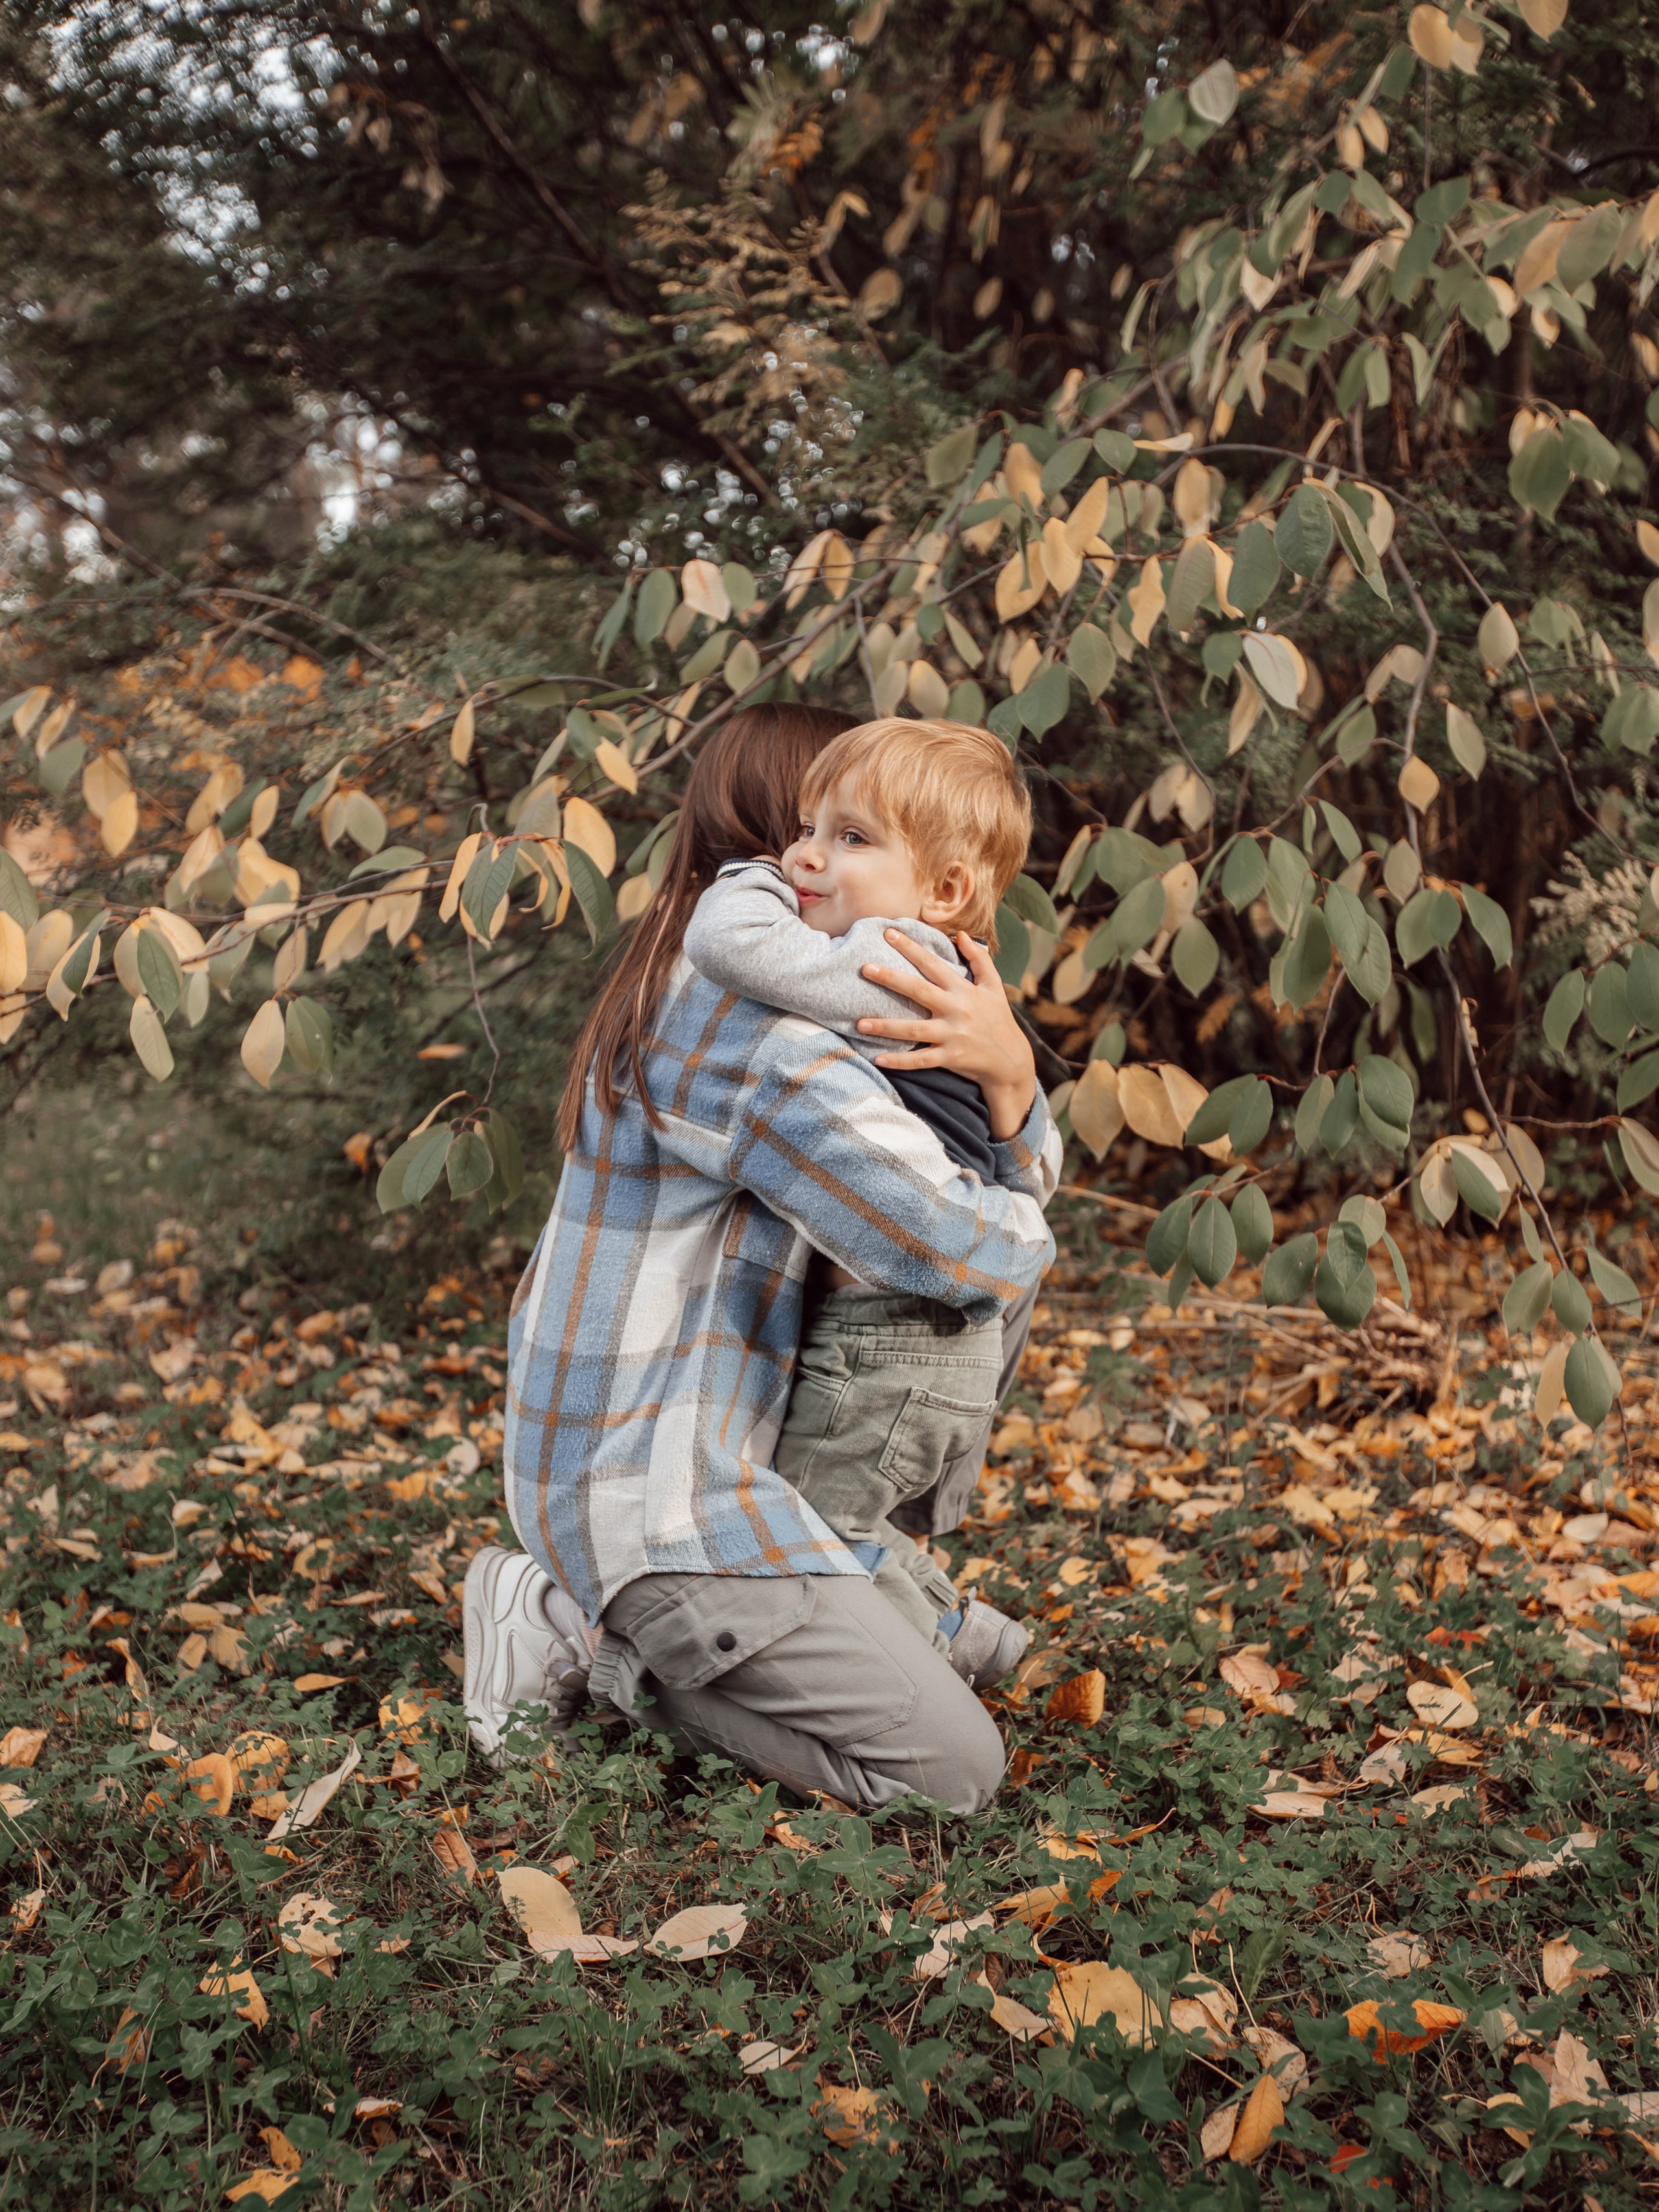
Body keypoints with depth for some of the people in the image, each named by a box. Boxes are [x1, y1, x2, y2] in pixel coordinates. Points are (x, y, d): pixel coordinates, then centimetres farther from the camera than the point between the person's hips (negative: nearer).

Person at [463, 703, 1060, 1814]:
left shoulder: (706, 988, 13)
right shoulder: (761, 1035, -21)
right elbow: (981, 1253, -26)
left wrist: (1013, 1074, -16)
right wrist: (1020, 1235, -1)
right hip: (652, 1495, -10)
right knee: (953, 1767, -11)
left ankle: (592, 1608, 14)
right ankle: (591, 1637, -3)